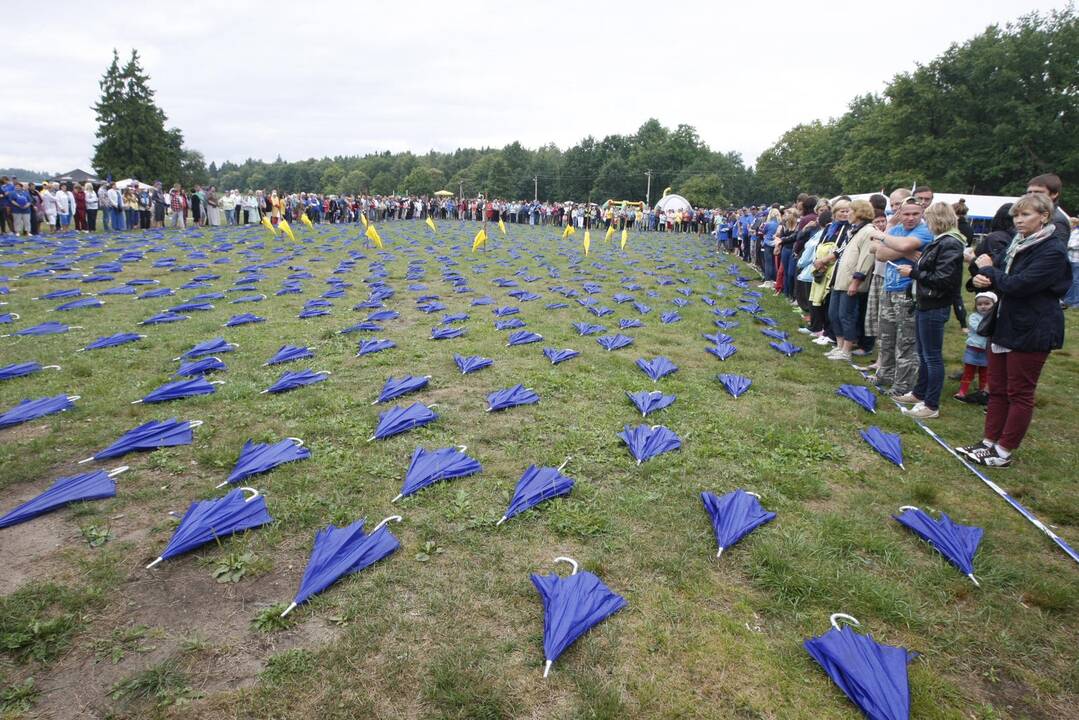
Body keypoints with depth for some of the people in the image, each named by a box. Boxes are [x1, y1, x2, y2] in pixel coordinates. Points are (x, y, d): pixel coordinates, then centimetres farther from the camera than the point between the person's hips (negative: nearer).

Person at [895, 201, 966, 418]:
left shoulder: (950, 244, -17)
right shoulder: (940, 241, 11)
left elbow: (943, 279, -23)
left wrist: (913, 273, -17)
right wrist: (915, 267, 3)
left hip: (934, 308, -10)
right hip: (925, 305, 10)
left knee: (932, 356, -3)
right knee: (923, 353, 20)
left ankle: (931, 406, 5)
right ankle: (919, 393, 34)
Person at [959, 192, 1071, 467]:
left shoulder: (1053, 251, -17)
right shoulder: (1017, 242, 9)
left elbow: (1018, 284, -25)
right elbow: (1001, 273, 14)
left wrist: (988, 271, -10)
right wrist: (985, 279, -10)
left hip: (1031, 331, -8)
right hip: (1004, 325, 8)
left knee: (1019, 393, 3)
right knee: (997, 389, 13)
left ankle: (1004, 452, 11)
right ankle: (989, 443, 23)